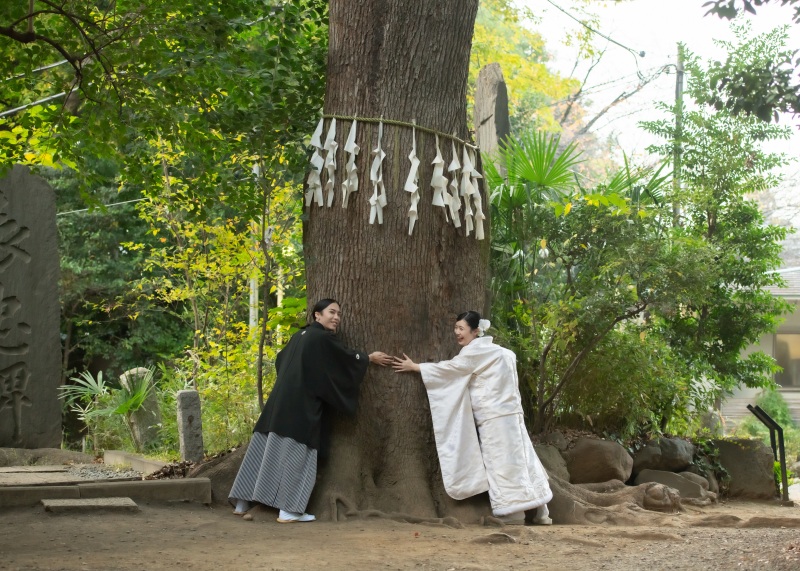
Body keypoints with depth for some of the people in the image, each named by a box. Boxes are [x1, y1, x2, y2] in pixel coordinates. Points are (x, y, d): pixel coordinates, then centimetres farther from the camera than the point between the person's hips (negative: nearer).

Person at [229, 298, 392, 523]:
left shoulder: (300, 336, 18)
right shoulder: (323, 338, -8)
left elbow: (280, 360, 33)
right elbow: (346, 357, 4)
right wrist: (370, 358, 21)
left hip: (281, 401, 9)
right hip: (301, 405, -9)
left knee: (265, 450, 10)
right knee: (295, 455, -3)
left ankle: (243, 501, 15)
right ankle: (289, 510, 0)